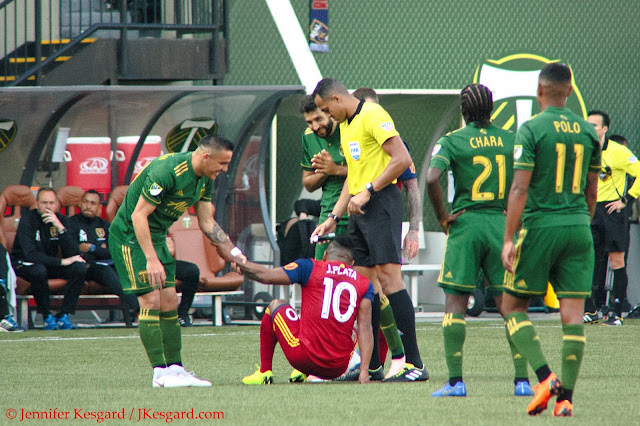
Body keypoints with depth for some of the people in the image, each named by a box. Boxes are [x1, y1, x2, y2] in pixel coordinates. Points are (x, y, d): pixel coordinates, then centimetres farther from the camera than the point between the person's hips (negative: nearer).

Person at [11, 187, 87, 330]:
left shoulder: (62, 220, -6)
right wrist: (61, 262, -27)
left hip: (50, 264, 5)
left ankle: (63, 316, -15)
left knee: (80, 268, -20)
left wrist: (60, 227, -29)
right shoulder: (27, 221, -19)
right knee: (38, 270, -39)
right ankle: (47, 317, -20)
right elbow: (30, 254, -30)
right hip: (24, 264, -5)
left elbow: (73, 253, -17)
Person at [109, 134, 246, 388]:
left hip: (157, 236, 9)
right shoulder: (167, 171, -28)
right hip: (130, 234, -9)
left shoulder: (205, 179, 0)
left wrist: (231, 251, -1)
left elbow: (207, 222, 10)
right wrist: (151, 260, -29)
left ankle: (175, 368, 7)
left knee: (169, 304, 5)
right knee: (151, 300, -14)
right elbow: (138, 215, -27)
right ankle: (160, 373, -14)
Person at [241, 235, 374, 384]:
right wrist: (364, 371, -6)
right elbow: (365, 327, -2)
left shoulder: (311, 267, 1)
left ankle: (264, 373, 23)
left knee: (276, 305, 24)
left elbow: (265, 276, -2)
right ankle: (305, 374, 25)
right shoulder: (365, 285, 7)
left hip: (304, 359, -2)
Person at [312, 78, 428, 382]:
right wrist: (333, 217, 21)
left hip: (380, 204, -10)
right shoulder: (345, 125, 20)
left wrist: (367, 192, -17)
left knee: (388, 278, -14)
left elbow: (402, 159, -18)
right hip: (359, 208, 10)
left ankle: (414, 365, -15)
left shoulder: (373, 116, -10)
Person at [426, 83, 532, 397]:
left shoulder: (452, 141, -4)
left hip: (466, 223, -2)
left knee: (455, 303, 3)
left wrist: (442, 217, -6)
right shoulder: (511, 140, 6)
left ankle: (456, 380, -4)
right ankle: (522, 380, 2)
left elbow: (432, 178, -17)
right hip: (502, 225, 2)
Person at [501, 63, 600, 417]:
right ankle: (566, 397, -2)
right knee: (573, 312, 2)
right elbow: (591, 192, 14)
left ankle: (545, 377, -9)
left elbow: (519, 188, -12)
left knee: (512, 306, 8)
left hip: (540, 227, -4)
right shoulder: (588, 132, 8)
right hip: (578, 228, 4)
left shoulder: (532, 130, -8)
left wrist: (509, 239, -11)